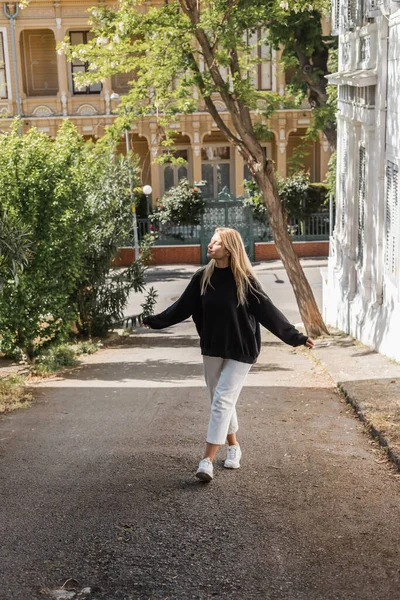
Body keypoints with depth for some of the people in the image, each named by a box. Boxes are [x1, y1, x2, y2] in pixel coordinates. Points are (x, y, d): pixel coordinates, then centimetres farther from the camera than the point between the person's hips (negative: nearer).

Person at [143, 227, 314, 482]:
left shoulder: (245, 280, -14)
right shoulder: (203, 277, -1)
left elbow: (268, 311, -14)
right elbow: (183, 307, 7)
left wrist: (295, 336, -18)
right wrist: (155, 320, 10)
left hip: (240, 351, -5)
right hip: (212, 349, 5)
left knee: (222, 402, -10)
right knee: (221, 402, 14)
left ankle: (207, 461, -11)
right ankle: (234, 447, 34)